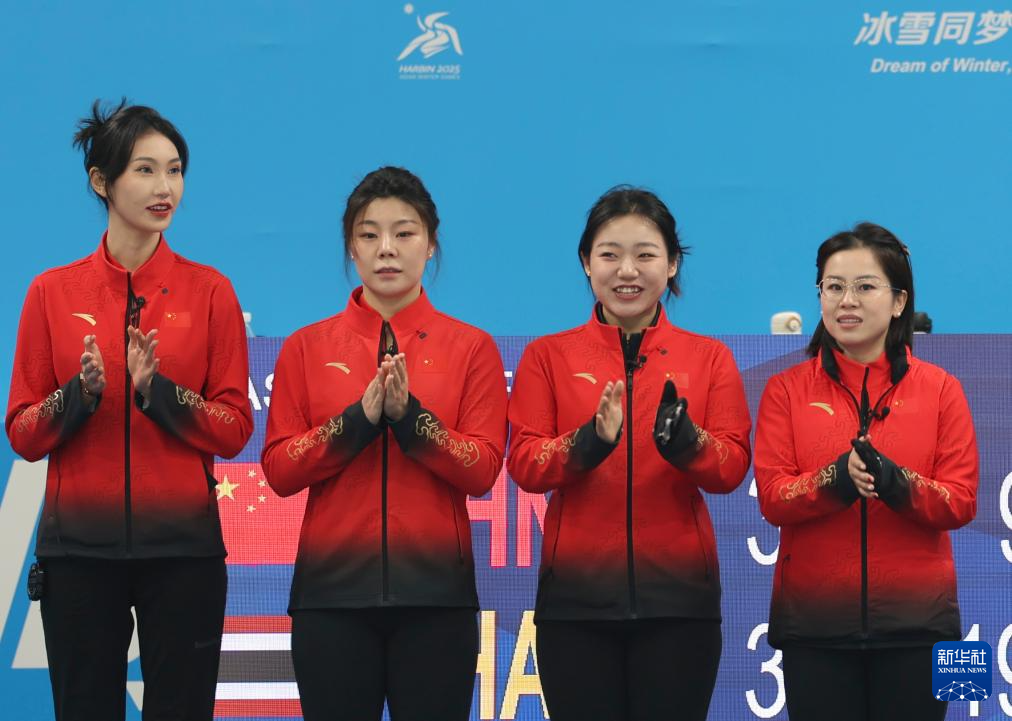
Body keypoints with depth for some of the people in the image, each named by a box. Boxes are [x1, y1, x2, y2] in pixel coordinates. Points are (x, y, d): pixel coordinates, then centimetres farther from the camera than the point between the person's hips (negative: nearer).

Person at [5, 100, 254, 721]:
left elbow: (234, 431, 0)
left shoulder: (208, 290, 3)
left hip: (182, 545, 0)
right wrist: (80, 393, -15)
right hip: (80, 545, 0)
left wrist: (157, 390, -16)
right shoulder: (54, 292, 5)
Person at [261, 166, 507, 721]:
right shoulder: (307, 347, 7)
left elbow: (483, 470, -4)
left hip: (435, 590, -1)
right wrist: (360, 419, -13)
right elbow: (278, 469, 0)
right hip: (333, 589, 1)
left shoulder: (471, 348, 5)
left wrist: (409, 415, -17)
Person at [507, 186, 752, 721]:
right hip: (576, 596, 0)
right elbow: (523, 465, -3)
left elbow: (733, 468, -3)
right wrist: (589, 442, -22)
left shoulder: (710, 358, 7)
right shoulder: (548, 356, 7)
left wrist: (684, 441, -24)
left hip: (678, 596, 0)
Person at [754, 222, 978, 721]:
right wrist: (834, 480, -23)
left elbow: (962, 501, -3)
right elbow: (771, 497, -4)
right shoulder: (786, 390, 4)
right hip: (814, 622, 0)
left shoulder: (939, 389, 4)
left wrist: (900, 484, -22)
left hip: (916, 621, 0)